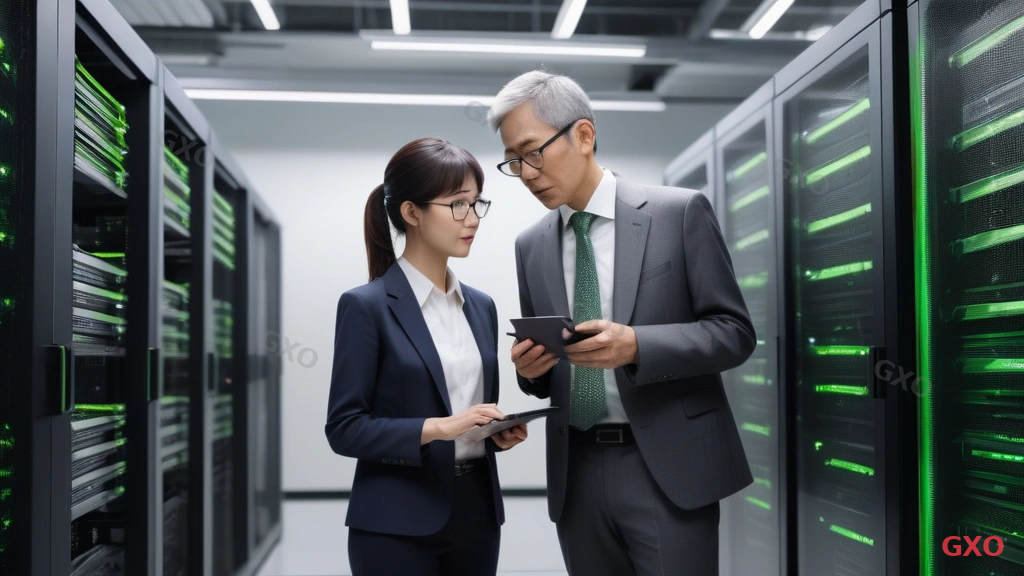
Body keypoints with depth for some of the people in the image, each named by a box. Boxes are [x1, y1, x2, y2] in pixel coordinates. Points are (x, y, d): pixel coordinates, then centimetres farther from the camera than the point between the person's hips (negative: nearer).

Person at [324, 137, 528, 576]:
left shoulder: (481, 306, 10)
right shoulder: (367, 306, -9)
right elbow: (345, 427, -12)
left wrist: (500, 431, -4)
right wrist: (437, 427, -22)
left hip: (476, 515, 6)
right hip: (398, 525, -6)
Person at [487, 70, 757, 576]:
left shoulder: (680, 212, -4)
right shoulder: (531, 245, 10)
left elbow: (735, 332, -6)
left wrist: (636, 345, -21)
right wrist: (528, 368, -8)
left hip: (667, 466, -4)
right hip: (577, 472, 4)